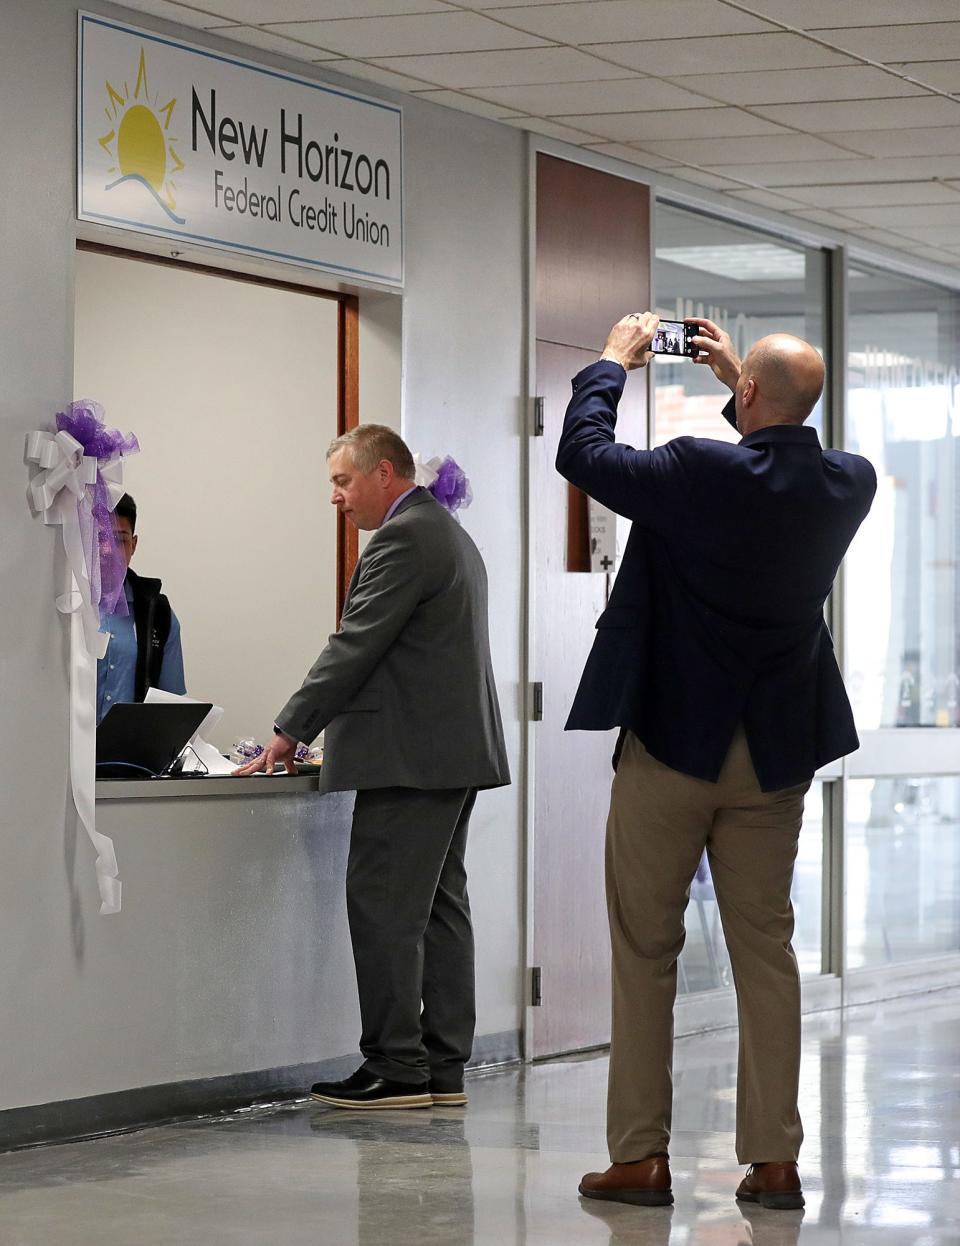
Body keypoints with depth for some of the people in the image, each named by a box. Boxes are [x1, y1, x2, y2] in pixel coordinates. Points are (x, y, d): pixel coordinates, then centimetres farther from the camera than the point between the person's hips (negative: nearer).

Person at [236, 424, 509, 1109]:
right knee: (440, 904, 10)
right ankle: (444, 1066, 11)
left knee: (383, 905, -8)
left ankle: (396, 1067, -9)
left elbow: (356, 645, -16)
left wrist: (292, 732, -10)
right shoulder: (451, 534, 21)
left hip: (410, 759, -11)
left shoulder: (403, 539, -13)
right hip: (456, 749, 11)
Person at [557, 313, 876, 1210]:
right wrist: (735, 378, 23)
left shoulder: (699, 473, -20)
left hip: (672, 742, -4)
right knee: (765, 950, 9)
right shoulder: (847, 485, -3)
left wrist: (612, 364, 8)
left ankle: (640, 1156, 6)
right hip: (775, 752, 4)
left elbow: (582, 453, -6)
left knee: (645, 951, 5)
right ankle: (773, 1159, 7)